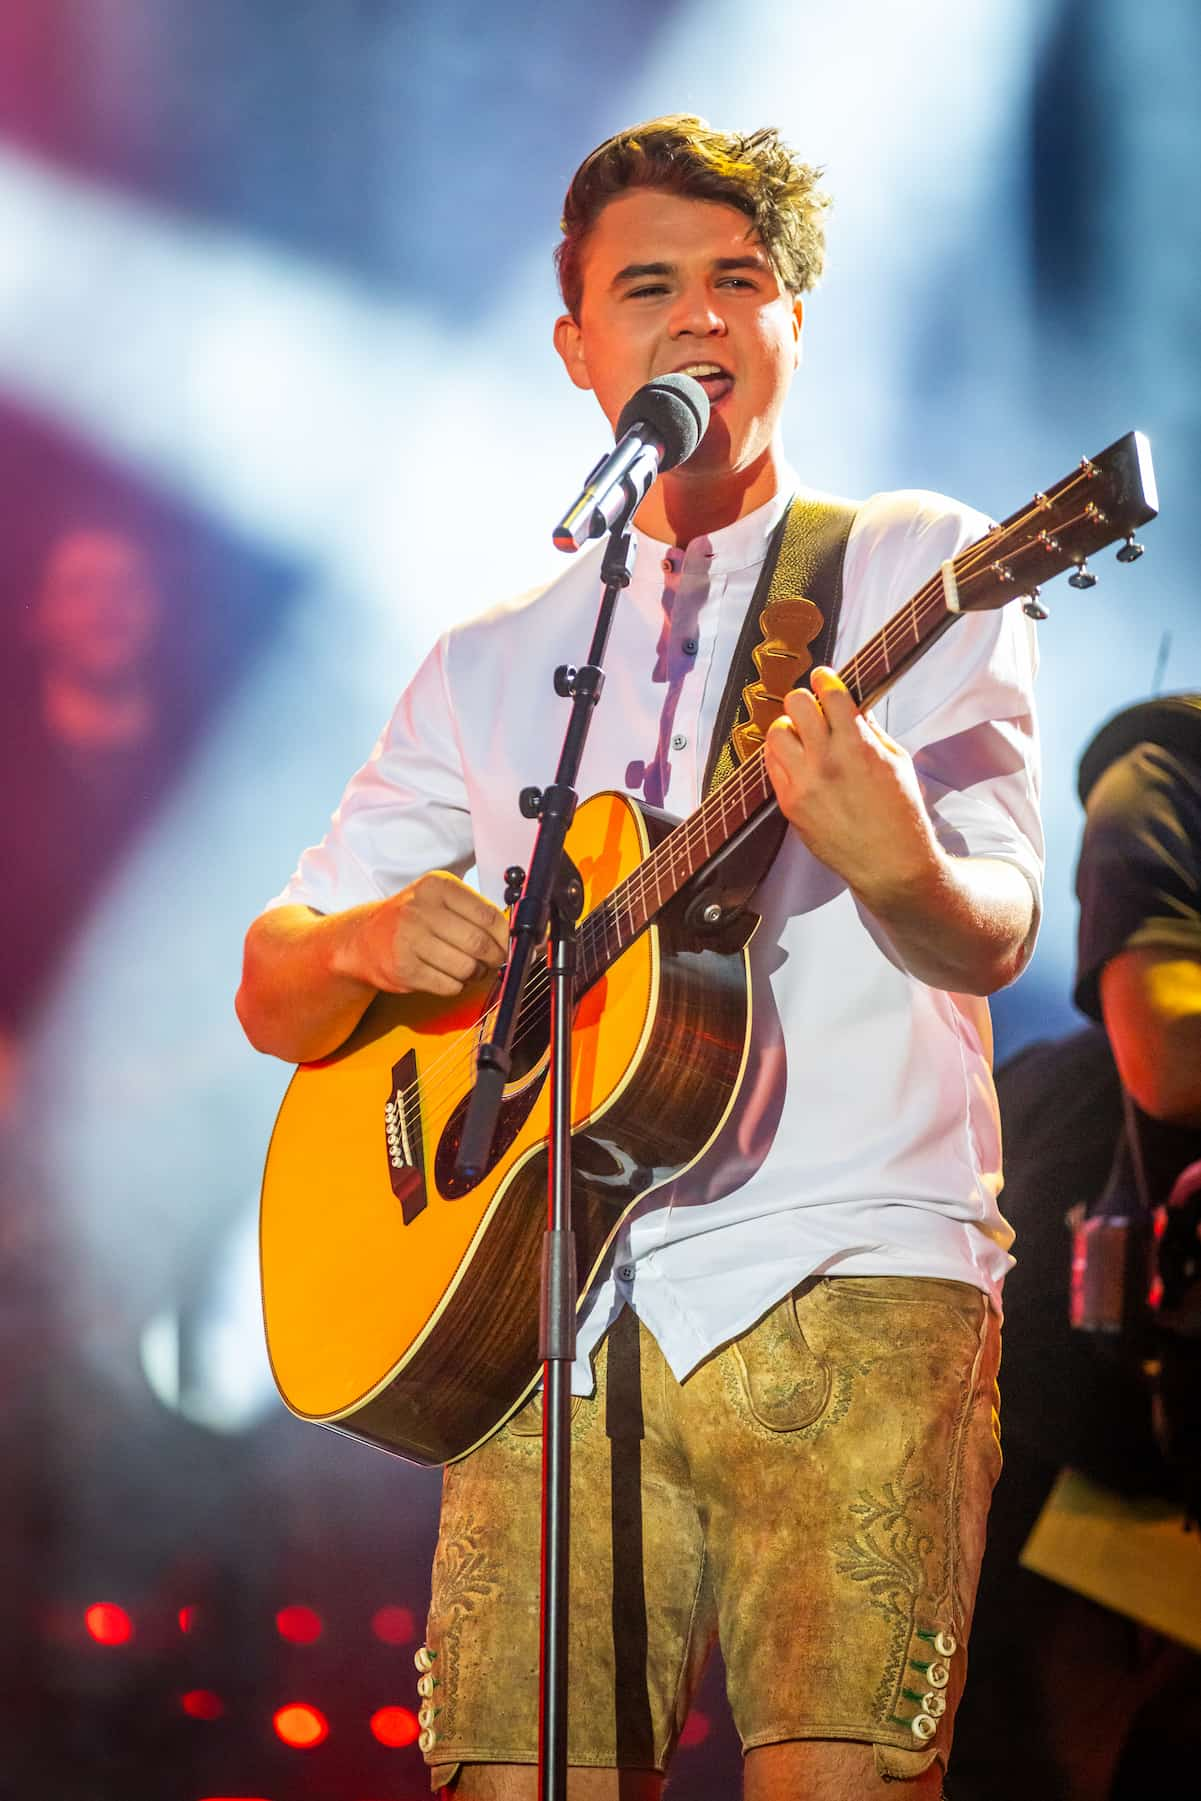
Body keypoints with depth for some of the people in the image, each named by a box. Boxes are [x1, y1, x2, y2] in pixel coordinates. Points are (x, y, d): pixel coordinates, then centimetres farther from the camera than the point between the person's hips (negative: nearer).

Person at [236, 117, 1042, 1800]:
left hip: (850, 1279, -3)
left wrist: (900, 868, -28)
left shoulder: (925, 567, 10)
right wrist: (373, 940, -4)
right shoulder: (490, 665, 21)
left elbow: (993, 935, -4)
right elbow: (273, 991, 20)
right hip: (550, 1301, 3)